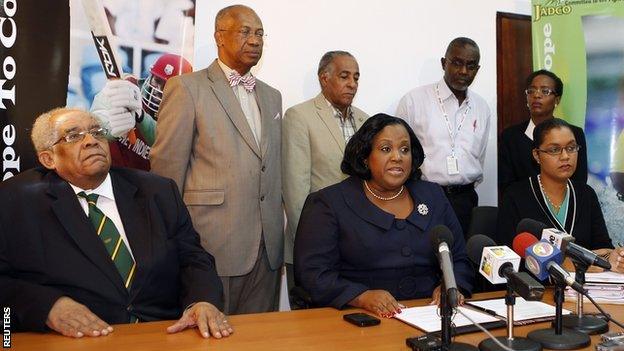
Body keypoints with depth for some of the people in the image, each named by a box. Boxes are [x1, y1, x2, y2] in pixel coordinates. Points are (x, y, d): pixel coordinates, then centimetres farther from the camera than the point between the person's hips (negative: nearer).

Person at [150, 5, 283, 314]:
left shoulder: (272, 96, 17)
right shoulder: (187, 88, -3)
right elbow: (167, 169, -5)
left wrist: (279, 240, 14)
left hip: (267, 250, 6)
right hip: (212, 247, -5)